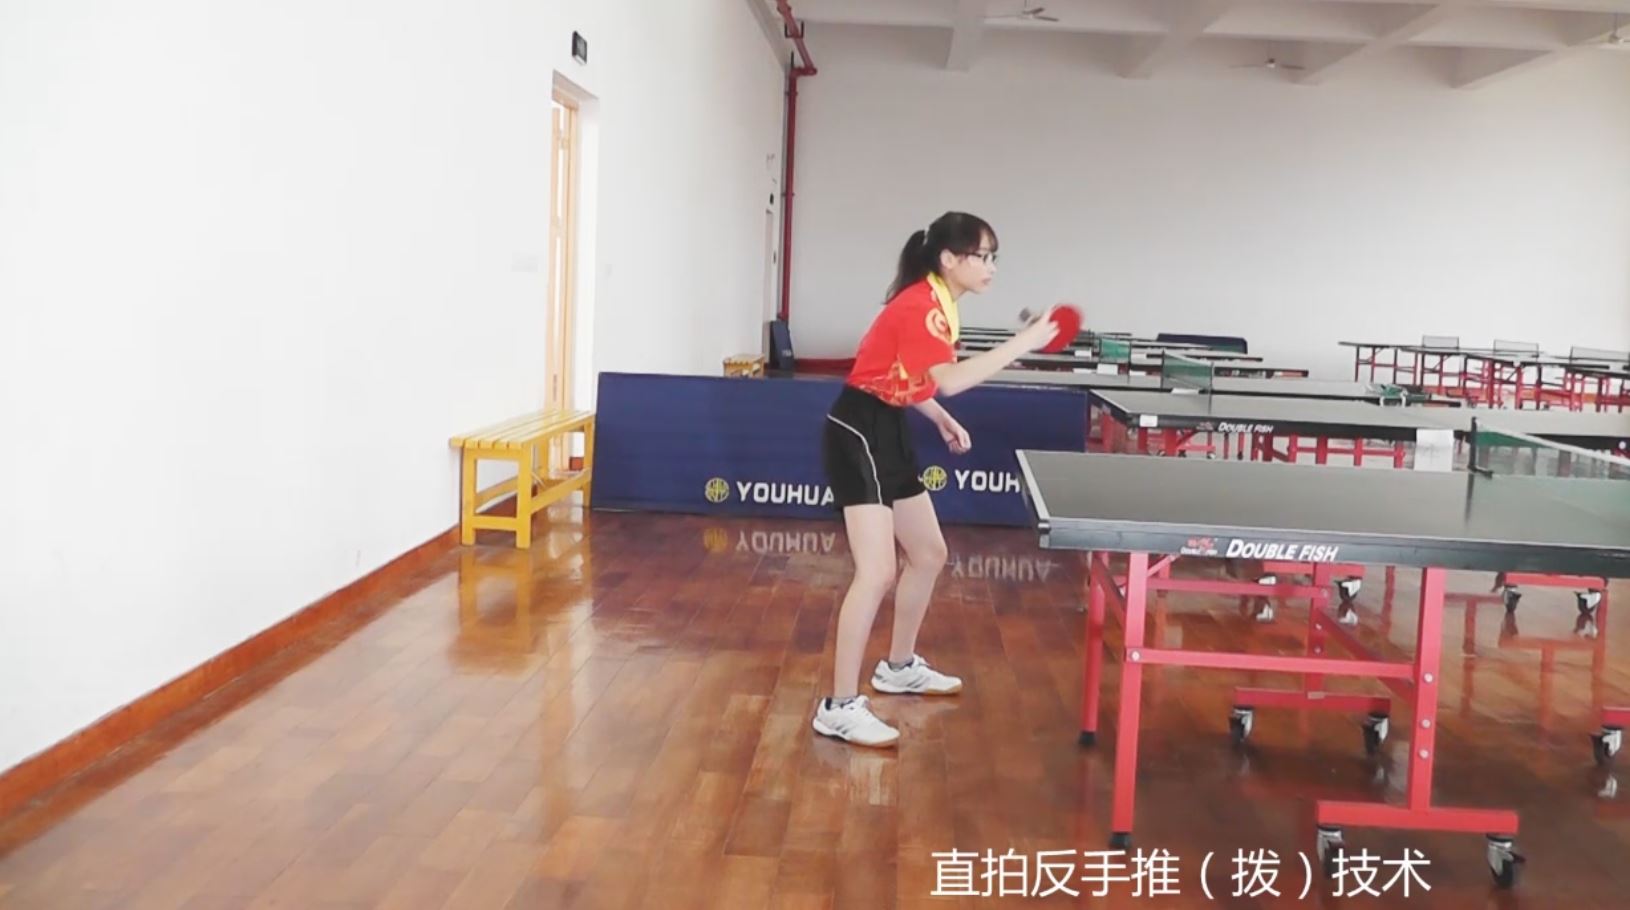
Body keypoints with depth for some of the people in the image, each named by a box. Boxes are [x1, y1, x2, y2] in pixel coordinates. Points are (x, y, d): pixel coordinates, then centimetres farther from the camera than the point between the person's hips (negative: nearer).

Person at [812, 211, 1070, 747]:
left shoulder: (937, 303, 11)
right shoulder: (919, 305, -20)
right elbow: (949, 380, -34)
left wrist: (944, 421, 7)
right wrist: (1023, 343, -31)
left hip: (887, 433, 11)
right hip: (857, 434, -11)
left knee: (929, 554, 17)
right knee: (877, 571, -15)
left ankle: (898, 668, 34)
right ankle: (840, 708, -9)